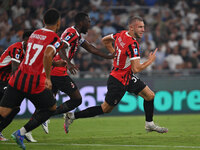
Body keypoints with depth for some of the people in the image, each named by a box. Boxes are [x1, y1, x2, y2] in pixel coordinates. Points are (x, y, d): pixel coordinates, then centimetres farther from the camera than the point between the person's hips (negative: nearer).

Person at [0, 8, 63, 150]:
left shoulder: (34, 34, 16)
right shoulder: (56, 39, -6)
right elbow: (47, 56, -25)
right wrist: (48, 78, -19)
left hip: (18, 79, 5)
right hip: (35, 83, -5)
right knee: (51, 108, 19)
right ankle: (21, 133, 7)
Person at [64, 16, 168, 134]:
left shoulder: (122, 34, -2)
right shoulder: (132, 44, -29)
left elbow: (105, 40, 15)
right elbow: (136, 69, -31)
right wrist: (150, 60, -16)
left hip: (128, 77, 9)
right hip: (119, 81, -9)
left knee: (150, 95, 7)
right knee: (106, 109, 4)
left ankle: (150, 124, 19)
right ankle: (72, 116, 11)